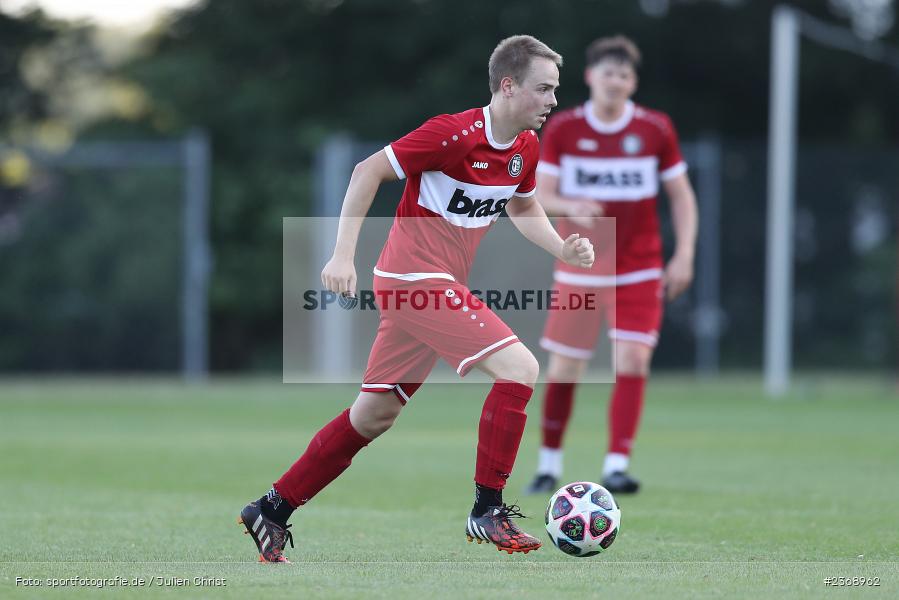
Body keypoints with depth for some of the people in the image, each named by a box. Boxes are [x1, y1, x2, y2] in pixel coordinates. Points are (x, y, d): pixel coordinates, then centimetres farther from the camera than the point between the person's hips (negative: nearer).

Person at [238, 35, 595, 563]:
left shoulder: (527, 147, 6)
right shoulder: (453, 134, -20)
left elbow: (522, 206, 25)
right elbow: (369, 171, -15)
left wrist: (562, 249, 7)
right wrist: (343, 254, -19)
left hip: (438, 284, 9)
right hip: (416, 276, -9)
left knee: (376, 414, 13)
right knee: (519, 367, -18)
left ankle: (272, 510, 22)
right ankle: (488, 512, -11)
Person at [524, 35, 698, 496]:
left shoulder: (656, 129, -1)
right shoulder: (562, 129, -2)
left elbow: (681, 195, 6)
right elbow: (540, 194, -4)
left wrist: (684, 255, -5)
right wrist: (571, 207, -27)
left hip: (639, 271, 0)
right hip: (578, 268, 0)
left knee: (632, 362, -15)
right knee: (563, 370, 3)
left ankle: (617, 466, -15)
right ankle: (548, 464, 21)